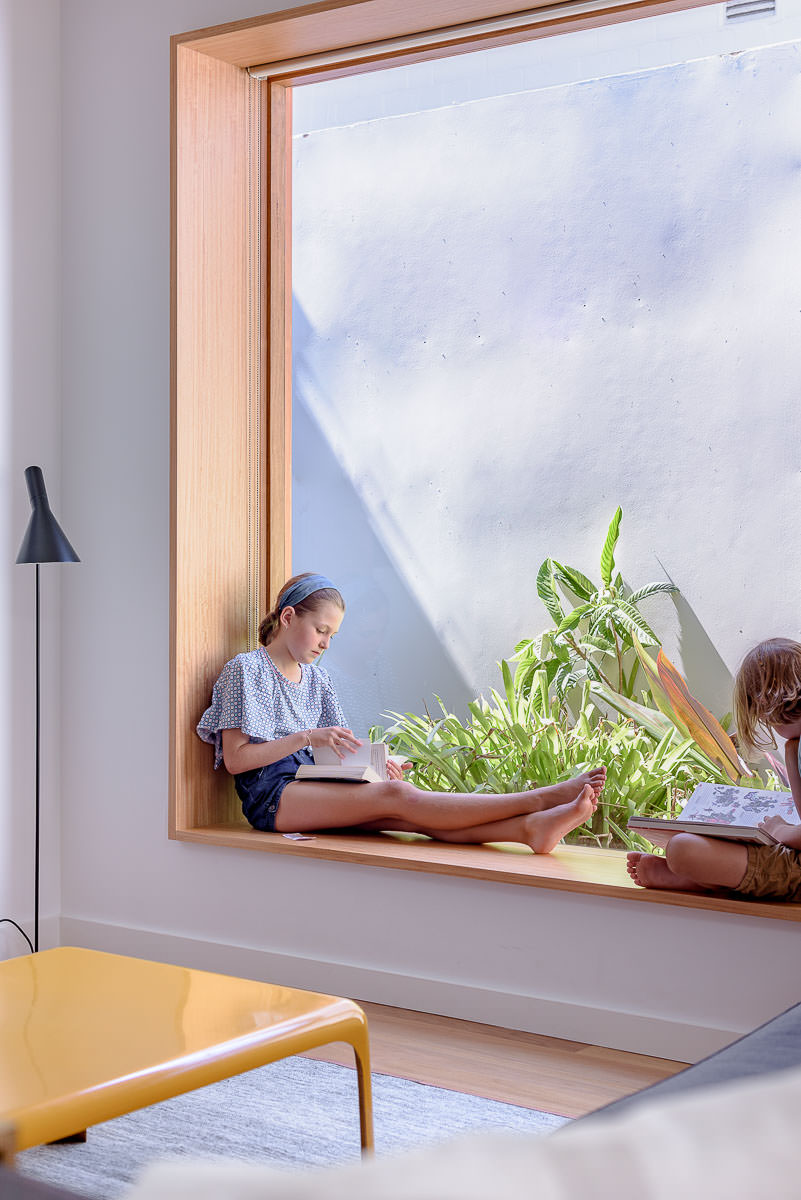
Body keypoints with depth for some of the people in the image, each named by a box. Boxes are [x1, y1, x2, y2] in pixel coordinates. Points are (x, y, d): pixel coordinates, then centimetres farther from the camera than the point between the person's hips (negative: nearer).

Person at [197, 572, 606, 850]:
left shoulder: (315, 677, 21)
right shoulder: (246, 669, -1)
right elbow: (235, 758, -9)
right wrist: (307, 738, -16)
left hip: (311, 788, 7)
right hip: (271, 796, -7)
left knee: (413, 815, -23)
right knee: (397, 795, -27)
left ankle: (531, 828, -46)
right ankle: (539, 798, -39)